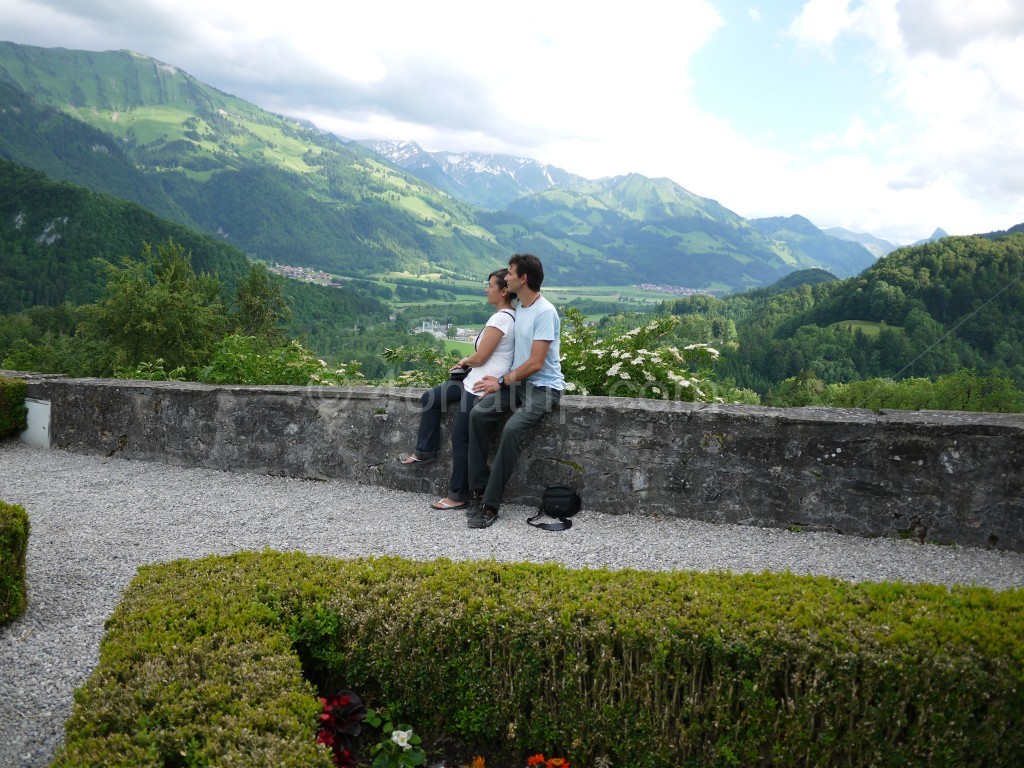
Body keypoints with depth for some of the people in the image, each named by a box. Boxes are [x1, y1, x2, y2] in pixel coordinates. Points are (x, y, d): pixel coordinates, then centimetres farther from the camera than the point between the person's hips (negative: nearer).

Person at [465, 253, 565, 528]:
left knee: (512, 428, -30)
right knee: (478, 413, -16)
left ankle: (490, 505, -22)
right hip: (517, 381, 8)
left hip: (544, 387, -8)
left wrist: (501, 382, -10)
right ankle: (479, 489, -10)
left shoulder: (545, 312, -17)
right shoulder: (517, 308, 9)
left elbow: (535, 364, -19)